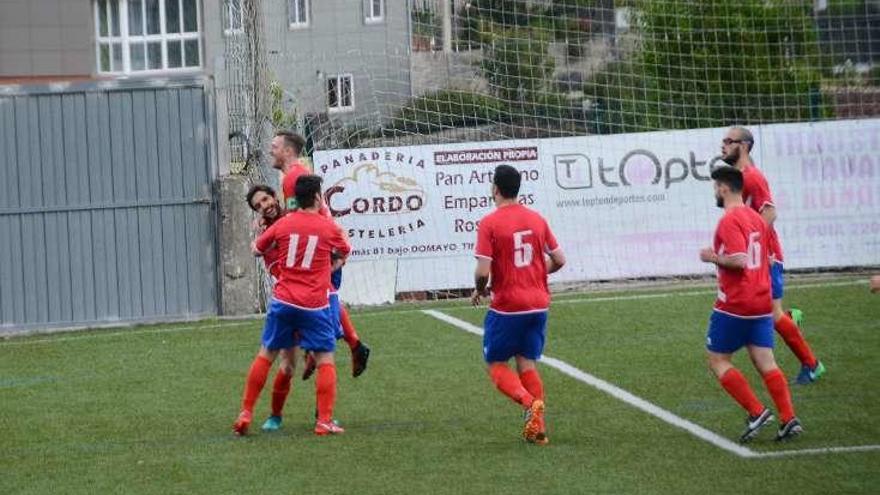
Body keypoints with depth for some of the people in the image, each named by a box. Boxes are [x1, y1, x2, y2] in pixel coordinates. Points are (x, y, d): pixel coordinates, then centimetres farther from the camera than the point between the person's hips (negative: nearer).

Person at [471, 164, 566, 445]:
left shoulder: (489, 224, -12)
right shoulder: (537, 219, 5)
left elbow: (483, 272, -17)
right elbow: (559, 260, 9)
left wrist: (479, 291, 4)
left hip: (506, 306, -5)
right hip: (538, 304, 5)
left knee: (496, 365, 8)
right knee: (528, 364, 13)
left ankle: (530, 402, -17)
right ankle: (537, 426, 2)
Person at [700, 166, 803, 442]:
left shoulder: (729, 221, -14)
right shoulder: (756, 218, 14)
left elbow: (739, 260, -25)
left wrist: (713, 258, -10)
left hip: (734, 305, -8)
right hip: (762, 304, 8)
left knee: (718, 360, 4)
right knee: (766, 364, 5)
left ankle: (756, 413, -5)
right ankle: (789, 420, -5)